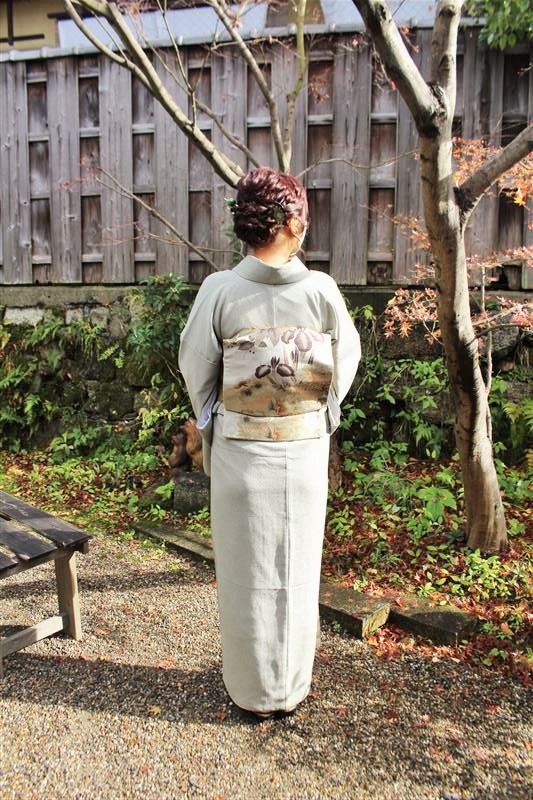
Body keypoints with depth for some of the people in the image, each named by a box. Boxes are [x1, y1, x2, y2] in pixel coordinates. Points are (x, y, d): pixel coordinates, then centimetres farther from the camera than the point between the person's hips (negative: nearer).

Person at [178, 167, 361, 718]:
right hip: (305, 452, 1)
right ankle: (291, 687, 34)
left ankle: (254, 692, 31)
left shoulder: (219, 290, -14)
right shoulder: (323, 291, -11)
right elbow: (345, 364, 2)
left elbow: (197, 369, -3)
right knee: (298, 569, 17)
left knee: (247, 572, 14)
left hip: (240, 452, -1)